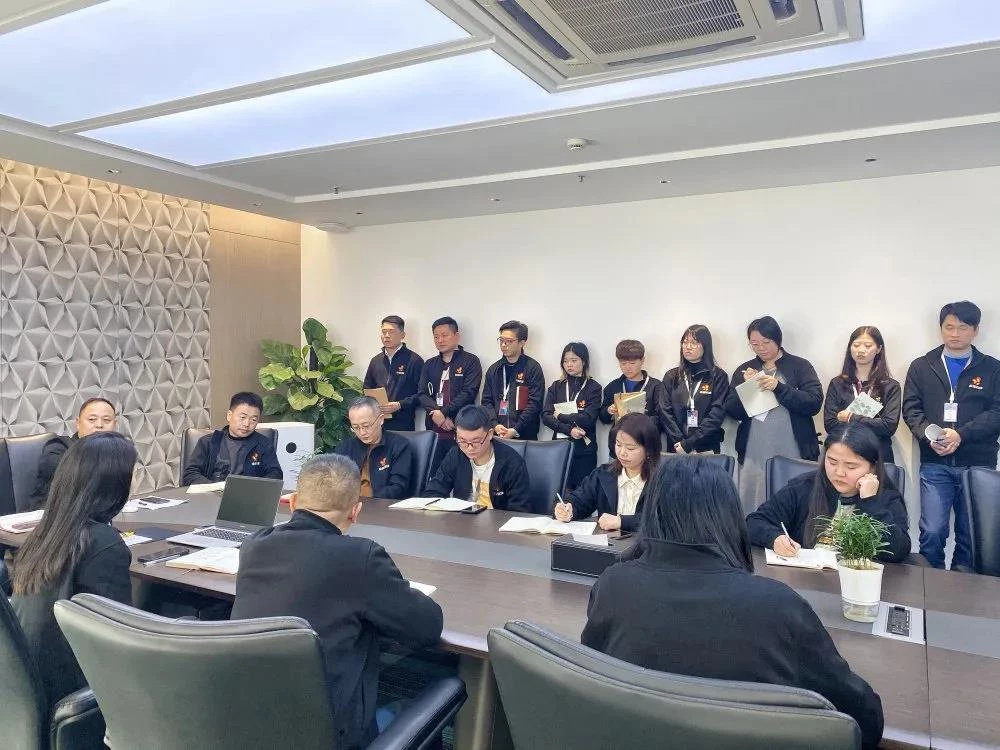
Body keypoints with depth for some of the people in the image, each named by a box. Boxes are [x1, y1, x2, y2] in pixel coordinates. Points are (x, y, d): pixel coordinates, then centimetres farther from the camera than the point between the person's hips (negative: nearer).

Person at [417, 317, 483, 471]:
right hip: (434, 430, 4)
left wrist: (443, 413, -14)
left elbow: (468, 393, -10)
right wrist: (435, 413, -12)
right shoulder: (429, 365, 16)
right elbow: (422, 394, 6)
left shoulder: (470, 361, 0)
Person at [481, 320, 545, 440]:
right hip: (496, 435, 4)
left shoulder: (533, 368, -2)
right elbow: (486, 401, 9)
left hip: (524, 436, -3)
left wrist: (516, 430, -16)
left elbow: (535, 403, -9)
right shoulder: (494, 369, 11)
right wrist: (495, 425, -8)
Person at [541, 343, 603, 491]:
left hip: (584, 450, -2)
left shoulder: (593, 387, 0)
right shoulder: (556, 386, 9)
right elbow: (546, 416, -2)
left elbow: (588, 419, -12)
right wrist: (569, 430, -15)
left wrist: (560, 416, -5)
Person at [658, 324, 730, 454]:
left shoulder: (718, 376, -1)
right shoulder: (671, 376, 7)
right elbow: (664, 412, -1)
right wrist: (679, 442, -14)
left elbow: (717, 414, -10)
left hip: (707, 449, -2)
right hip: (676, 449, 2)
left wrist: (688, 444, -16)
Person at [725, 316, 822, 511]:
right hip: (753, 454, 2)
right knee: (753, 506, 1)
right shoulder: (745, 370, 12)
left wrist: (779, 387, -17)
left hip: (793, 452, -2)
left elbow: (814, 404, -7)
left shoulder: (800, 366, 4)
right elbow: (732, 411, 6)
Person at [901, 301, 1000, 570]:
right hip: (934, 464, 0)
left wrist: (961, 434, -16)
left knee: (971, 535, 7)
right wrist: (929, 436, -14)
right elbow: (911, 409, 4)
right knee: (932, 532, -6)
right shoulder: (921, 367, 11)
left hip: (978, 465, 0)